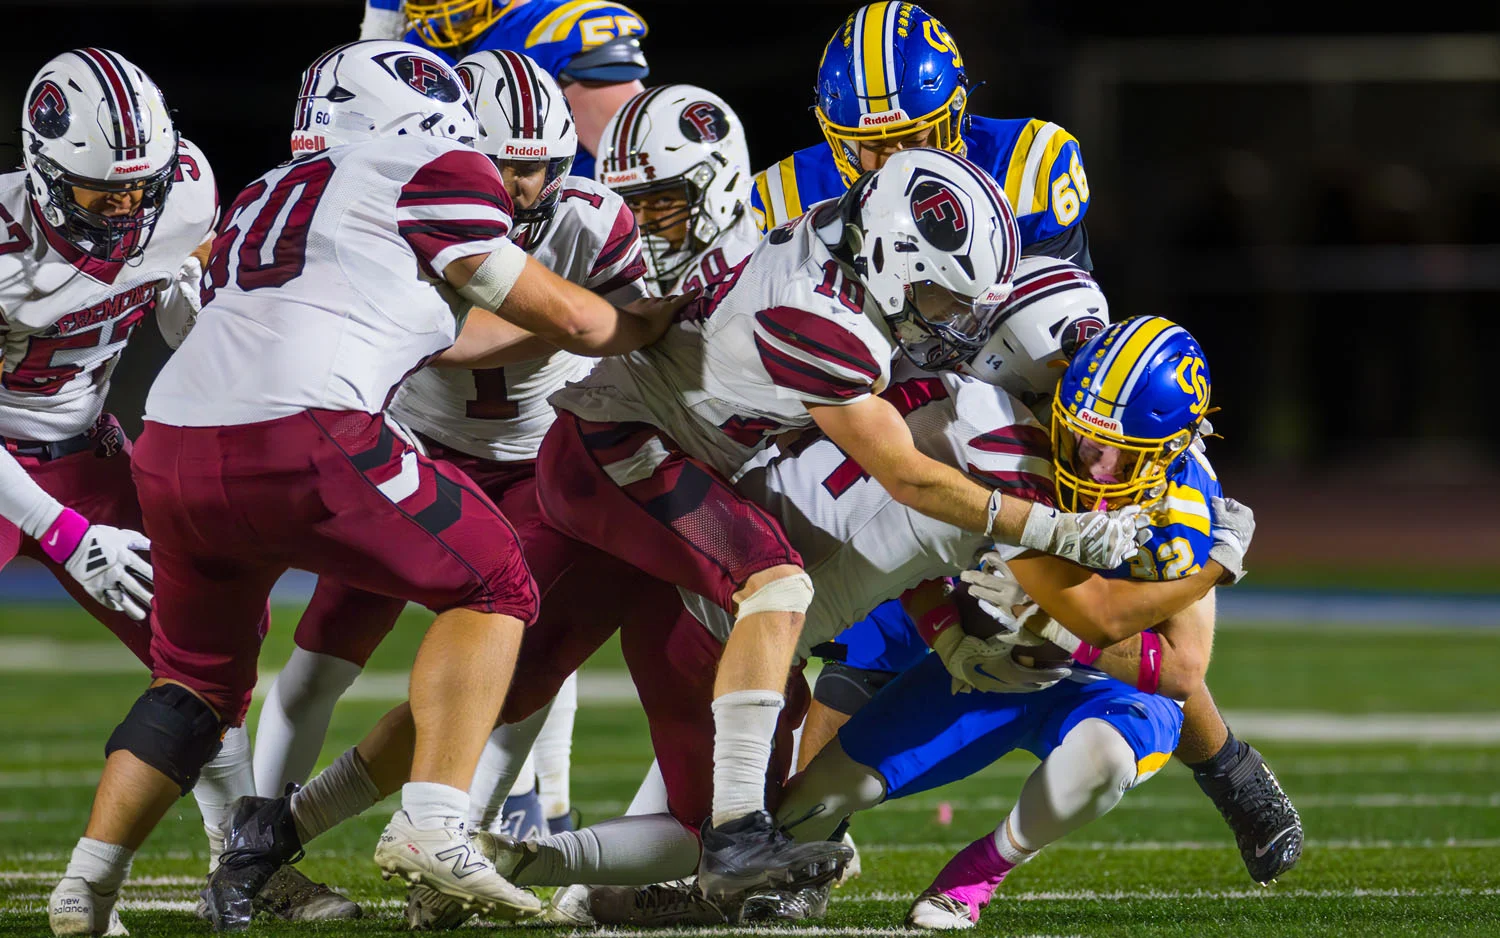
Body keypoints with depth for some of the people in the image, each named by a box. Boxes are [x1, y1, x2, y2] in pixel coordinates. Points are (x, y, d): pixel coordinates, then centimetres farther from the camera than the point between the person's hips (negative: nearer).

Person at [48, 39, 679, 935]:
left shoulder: (271, 196, 30)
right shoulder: (428, 177, 9)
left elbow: (432, 333, 37)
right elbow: (571, 322, 16)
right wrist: (656, 321, 35)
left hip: (173, 452, 7)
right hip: (299, 443, -7)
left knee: (198, 679, 26)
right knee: (491, 586, 12)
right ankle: (433, 822, -4)